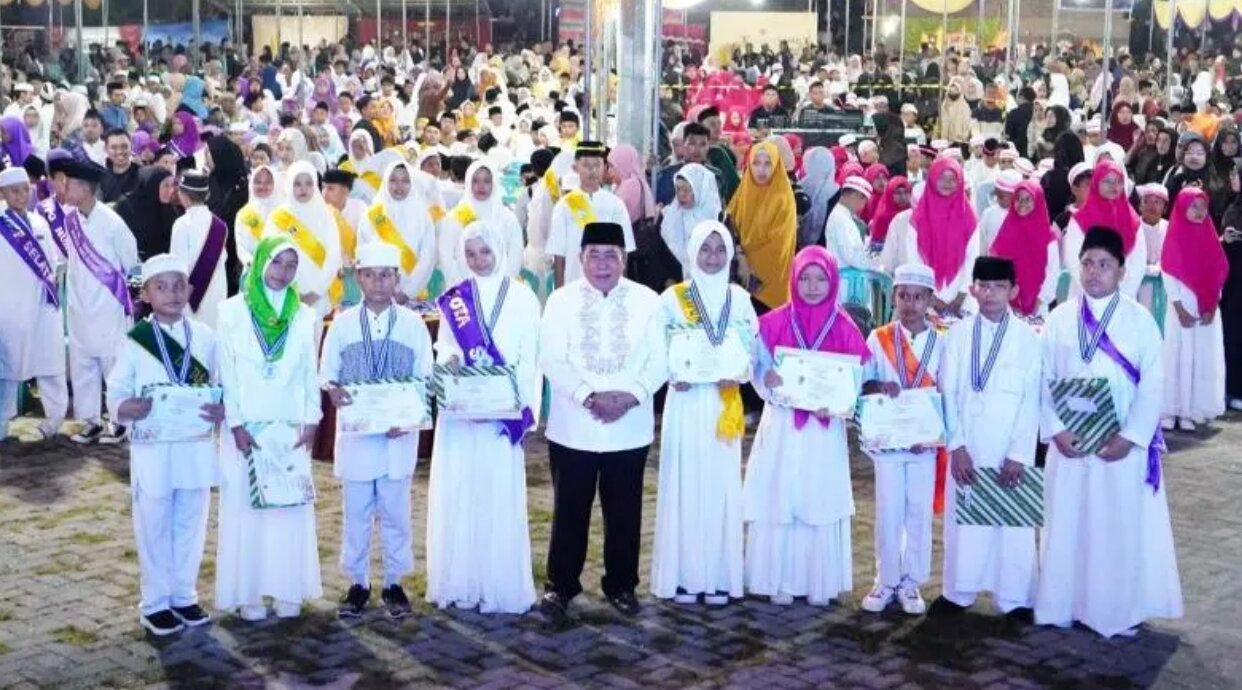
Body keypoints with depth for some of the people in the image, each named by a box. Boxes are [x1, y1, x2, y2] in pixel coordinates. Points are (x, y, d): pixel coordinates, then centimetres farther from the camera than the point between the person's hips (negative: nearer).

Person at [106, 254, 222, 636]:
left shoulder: (205, 337, 2)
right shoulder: (134, 341, -6)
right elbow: (115, 397, -5)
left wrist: (222, 410, -14)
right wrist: (132, 409, -26)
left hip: (196, 446, 3)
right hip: (152, 449, -3)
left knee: (191, 524, 13)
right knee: (154, 528, 7)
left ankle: (184, 595, 27)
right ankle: (154, 603, 19)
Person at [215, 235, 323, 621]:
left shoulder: (304, 316, 6)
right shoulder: (233, 311, -1)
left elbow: (311, 374, 7)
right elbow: (226, 372, -3)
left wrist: (311, 420, -2)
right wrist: (235, 424, -9)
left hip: (289, 427, 2)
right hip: (246, 426, -2)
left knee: (291, 506, 3)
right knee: (245, 506, 1)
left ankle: (288, 589, 11)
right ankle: (248, 592, 7)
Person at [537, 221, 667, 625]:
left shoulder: (647, 301, 3)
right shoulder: (562, 300, 0)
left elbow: (658, 361, 0)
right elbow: (552, 361, -7)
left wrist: (631, 396, -15)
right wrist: (589, 397, -18)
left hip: (629, 427, 1)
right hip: (573, 426, -1)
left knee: (624, 511, 10)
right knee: (570, 511, 5)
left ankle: (621, 584, 24)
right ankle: (560, 586, 17)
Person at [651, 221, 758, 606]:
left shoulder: (739, 299, 6)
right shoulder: (673, 298, -1)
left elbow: (752, 351, 8)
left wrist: (738, 375, -11)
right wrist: (673, 377, -17)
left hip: (724, 403, 2)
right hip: (687, 401, -2)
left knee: (721, 484, 4)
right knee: (685, 483, -1)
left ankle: (719, 576, 12)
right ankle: (683, 575, 7)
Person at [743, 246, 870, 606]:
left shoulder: (845, 328, 0)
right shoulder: (775, 323, -1)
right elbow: (759, 370, -1)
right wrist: (769, 379, -23)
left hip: (825, 429, 0)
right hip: (782, 425, 0)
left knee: (822, 503, 5)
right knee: (779, 501, 1)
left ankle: (820, 583, 15)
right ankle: (780, 581, 12)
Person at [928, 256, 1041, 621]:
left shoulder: (1028, 337, -2)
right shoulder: (959, 333, 3)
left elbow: (1031, 400, -4)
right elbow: (949, 392, 0)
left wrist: (1019, 455, -10)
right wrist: (956, 446, -7)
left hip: (1010, 448, -1)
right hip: (967, 446, 2)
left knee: (1013, 521, 3)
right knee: (962, 518, 8)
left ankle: (1015, 597, 13)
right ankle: (958, 592, 20)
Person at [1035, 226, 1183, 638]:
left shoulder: (1140, 319, -2)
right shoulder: (1059, 319, 3)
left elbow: (1153, 384, -5)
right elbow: (1044, 379, 2)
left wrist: (1130, 436, -14)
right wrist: (1055, 430, -10)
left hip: (1123, 444, -2)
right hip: (1070, 442, 2)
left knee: (1122, 528, 3)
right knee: (1067, 524, 7)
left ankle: (1121, 612, 13)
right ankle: (1062, 608, 17)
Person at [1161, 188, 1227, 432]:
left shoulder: (1210, 238, 8)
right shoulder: (1175, 238, -3)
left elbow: (1219, 273, 6)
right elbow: (1169, 275, -7)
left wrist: (1212, 307, -5)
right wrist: (1180, 310, -13)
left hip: (1208, 311, 4)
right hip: (1181, 309, -4)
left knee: (1203, 359, 2)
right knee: (1178, 357, -4)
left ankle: (1191, 411, 6)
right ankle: (1170, 411, -2)